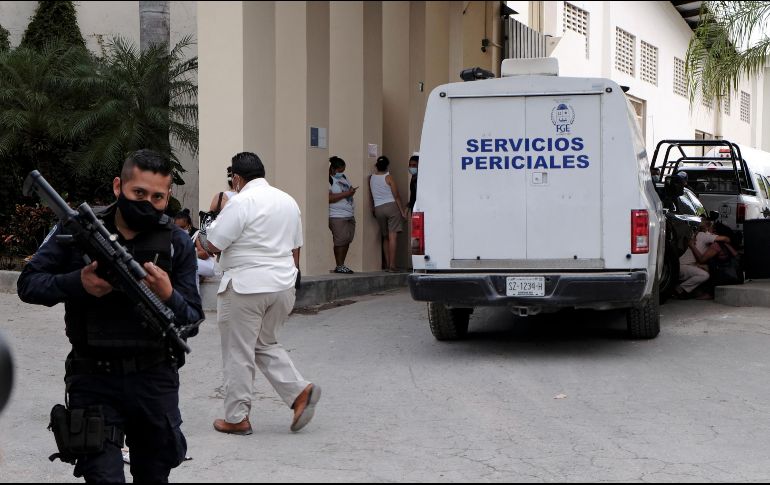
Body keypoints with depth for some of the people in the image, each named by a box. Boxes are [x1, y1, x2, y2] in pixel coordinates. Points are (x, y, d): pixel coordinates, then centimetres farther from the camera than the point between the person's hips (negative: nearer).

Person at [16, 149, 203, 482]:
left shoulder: (177, 242, 0)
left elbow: (192, 319, 0)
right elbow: (28, 284, -1)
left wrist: (168, 296, -22)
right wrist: (77, 283, -19)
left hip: (155, 381, 2)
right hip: (94, 380, -2)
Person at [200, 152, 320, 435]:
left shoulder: (241, 202, -14)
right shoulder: (288, 201, 11)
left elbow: (213, 245, -14)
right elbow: (296, 248, 18)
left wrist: (203, 239, 8)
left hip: (245, 287, -8)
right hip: (282, 286, 8)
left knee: (238, 354, 3)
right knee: (266, 344, 21)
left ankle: (237, 418, 10)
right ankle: (300, 391, 4)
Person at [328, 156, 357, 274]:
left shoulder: (343, 178, 18)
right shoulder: (329, 180, -9)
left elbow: (350, 188, 30)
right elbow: (329, 198, -20)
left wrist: (352, 191, 7)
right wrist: (346, 194, -20)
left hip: (350, 215, 9)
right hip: (338, 216, -9)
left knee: (347, 241, 6)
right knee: (340, 241, -10)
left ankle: (342, 265, 11)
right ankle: (339, 266, -5)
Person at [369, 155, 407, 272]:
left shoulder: (371, 178, 6)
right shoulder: (388, 177, -5)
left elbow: (371, 196, 13)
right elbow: (396, 196, -6)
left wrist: (373, 210, 25)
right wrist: (402, 211, -1)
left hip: (378, 209, 4)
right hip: (391, 206, -4)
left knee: (385, 238, 14)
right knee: (393, 236, -8)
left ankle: (387, 265, 11)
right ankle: (392, 265, -15)